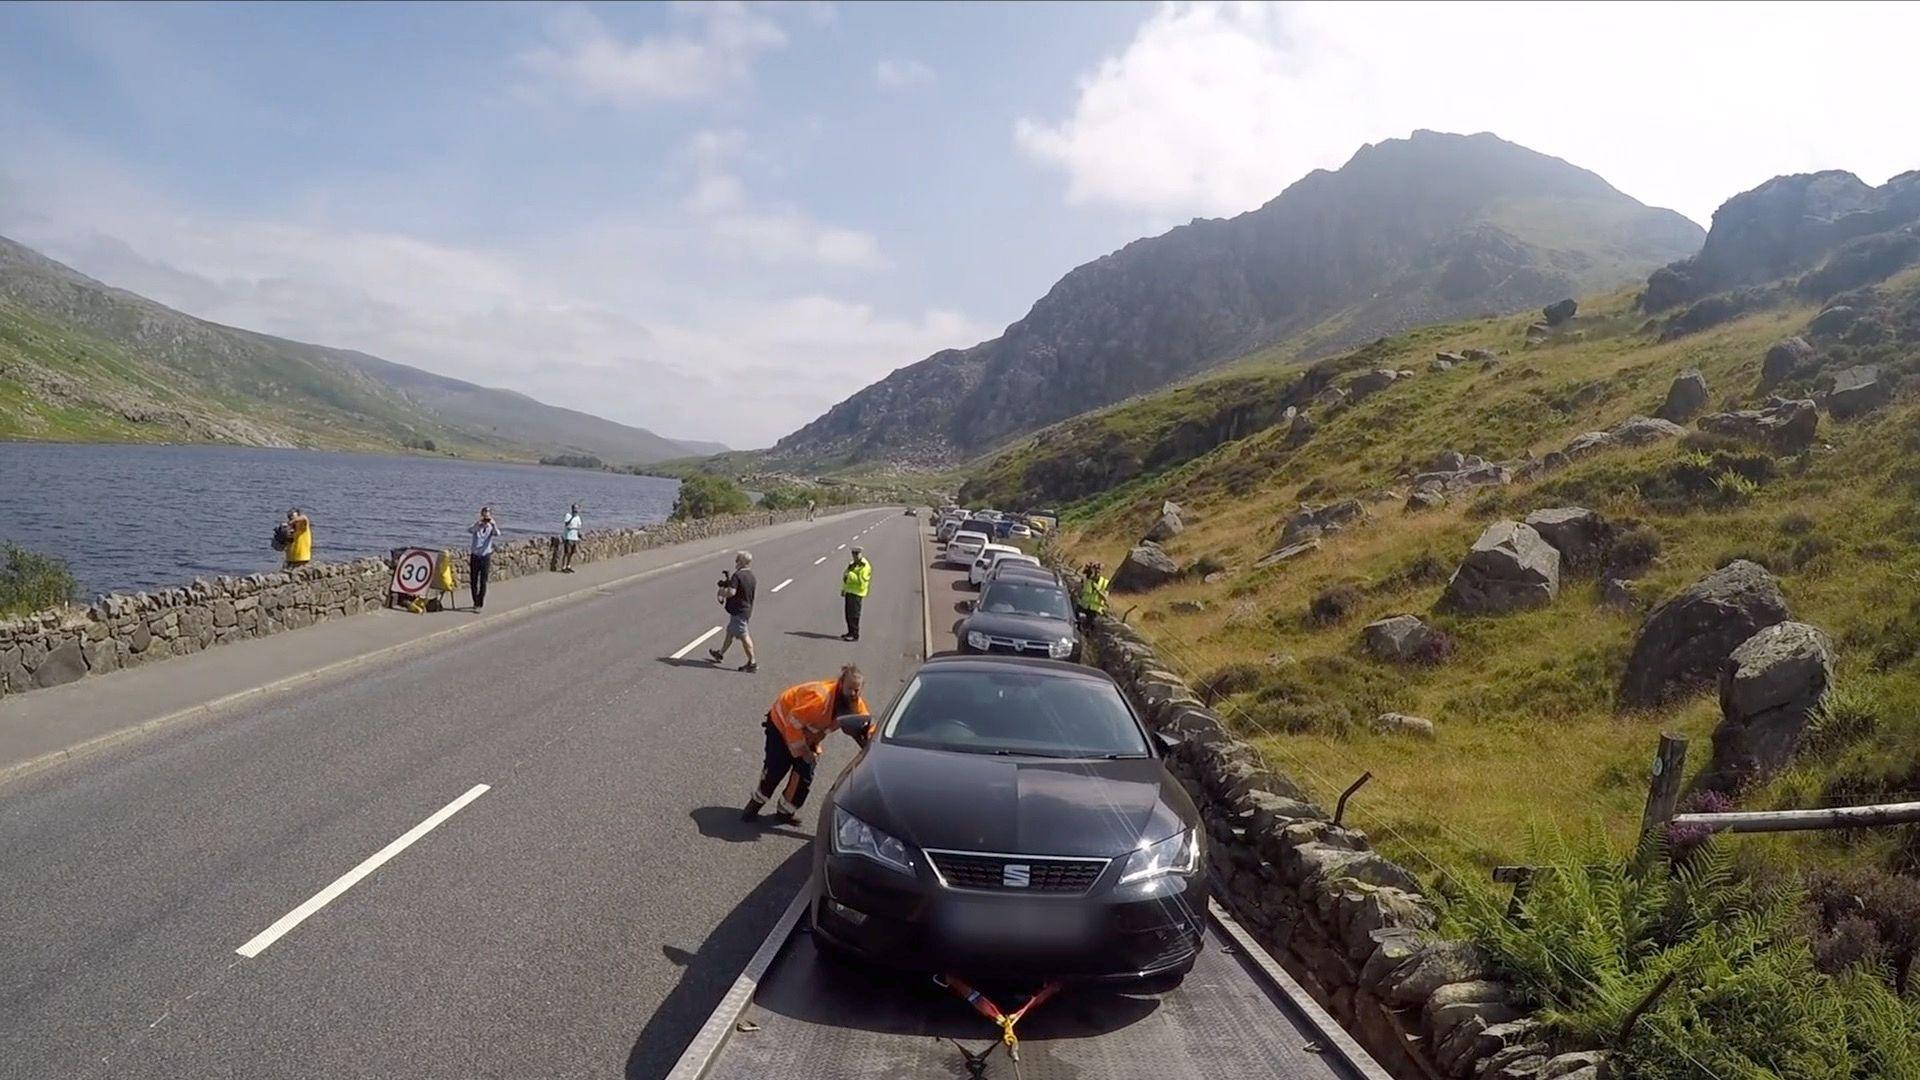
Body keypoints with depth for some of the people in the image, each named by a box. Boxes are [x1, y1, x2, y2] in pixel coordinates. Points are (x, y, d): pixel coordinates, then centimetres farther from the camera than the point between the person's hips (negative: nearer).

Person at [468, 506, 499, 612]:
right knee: (473, 581, 8)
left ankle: (480, 604, 2)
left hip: (486, 556, -1)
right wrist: (478, 523, -36)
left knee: (483, 582, -3)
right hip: (475, 556, 1)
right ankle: (476, 602, 25)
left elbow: (497, 534, -22)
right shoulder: (476, 526, 0)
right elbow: (469, 530, -22)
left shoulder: (491, 527, 0)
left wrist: (493, 524, -38)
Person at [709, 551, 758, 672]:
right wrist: (728, 583, 13)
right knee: (730, 632, 23)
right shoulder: (751, 576, 7)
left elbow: (731, 592, -29)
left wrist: (722, 592, -9)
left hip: (738, 611, -9)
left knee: (743, 636, -4)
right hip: (747, 609, 9)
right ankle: (720, 654, 39)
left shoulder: (737, 575, -20)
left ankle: (752, 663, -3)